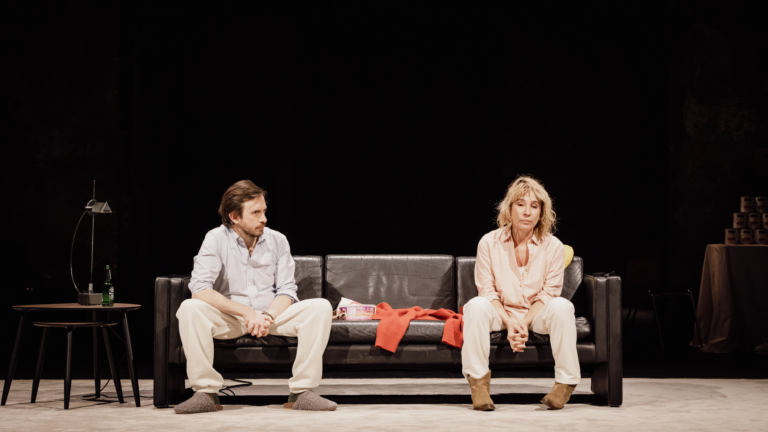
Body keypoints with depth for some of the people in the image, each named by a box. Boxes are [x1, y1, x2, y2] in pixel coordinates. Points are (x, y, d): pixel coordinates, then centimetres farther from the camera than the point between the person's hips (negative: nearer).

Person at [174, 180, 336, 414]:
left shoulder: (277, 241, 2)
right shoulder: (216, 239, -8)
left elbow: (286, 291, 1)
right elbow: (199, 289, -19)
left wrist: (268, 316, -21)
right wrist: (247, 313, -25)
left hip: (273, 314, 3)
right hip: (230, 319, -2)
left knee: (321, 308, -22)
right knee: (189, 309, -32)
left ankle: (302, 391, -19)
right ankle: (206, 392, -23)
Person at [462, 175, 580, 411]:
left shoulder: (552, 246, -7)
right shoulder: (489, 243, -7)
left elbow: (548, 293, -6)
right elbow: (487, 291, -6)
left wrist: (525, 322, -20)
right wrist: (509, 322, -21)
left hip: (536, 312, 0)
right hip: (501, 311, 0)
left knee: (562, 307, -31)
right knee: (475, 306, -32)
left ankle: (565, 382, -23)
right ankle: (479, 382, -25)